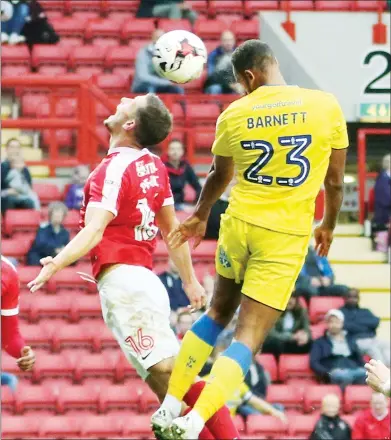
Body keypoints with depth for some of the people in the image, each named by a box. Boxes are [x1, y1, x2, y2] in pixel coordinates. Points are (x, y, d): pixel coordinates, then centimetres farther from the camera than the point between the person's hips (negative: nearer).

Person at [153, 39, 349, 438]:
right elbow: (335, 181, 3)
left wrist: (200, 216, 36)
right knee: (248, 339, -3)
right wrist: (328, 226, 22)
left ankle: (170, 406, 26)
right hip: (286, 237, -3)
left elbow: (220, 176, 17)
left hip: (240, 225, 3)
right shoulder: (325, 106, -6)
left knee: (218, 313, 25)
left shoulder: (234, 114, -1)